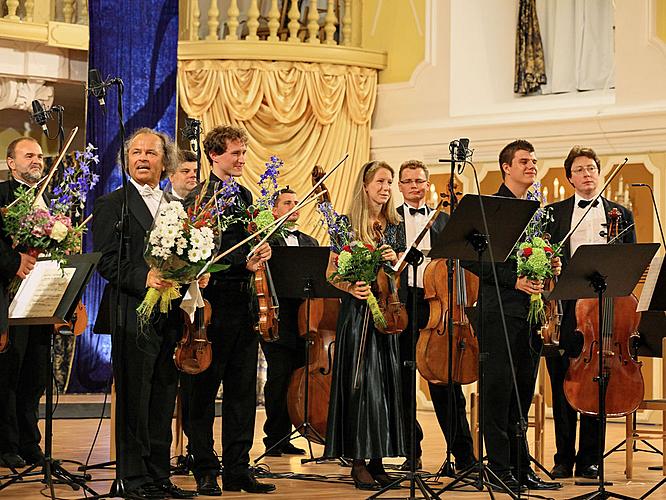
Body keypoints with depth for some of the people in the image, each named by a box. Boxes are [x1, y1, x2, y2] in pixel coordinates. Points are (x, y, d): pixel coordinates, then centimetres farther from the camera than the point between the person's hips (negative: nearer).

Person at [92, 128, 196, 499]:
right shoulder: (112, 205, -1)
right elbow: (106, 262, -9)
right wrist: (144, 278, -23)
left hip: (170, 315, 6)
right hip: (133, 316, -6)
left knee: (164, 399, 9)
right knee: (134, 399, -2)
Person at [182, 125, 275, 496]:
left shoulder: (245, 196, 16)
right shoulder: (198, 198, -6)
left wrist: (261, 253, -1)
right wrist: (244, 263, -21)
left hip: (245, 305, 7)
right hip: (213, 303, -7)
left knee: (243, 392, 8)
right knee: (203, 392, 1)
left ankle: (238, 469, 13)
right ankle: (206, 472, 6)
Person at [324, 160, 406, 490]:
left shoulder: (395, 226, 11)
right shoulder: (347, 224, -1)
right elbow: (331, 272, 0)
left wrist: (395, 259, -3)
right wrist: (349, 287, -18)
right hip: (357, 311, -4)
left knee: (386, 381, 2)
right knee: (361, 380, -8)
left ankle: (377, 458, 8)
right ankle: (358, 460, -5)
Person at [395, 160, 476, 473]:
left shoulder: (443, 220, 15)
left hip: (436, 304, 0)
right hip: (401, 306, 0)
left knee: (446, 383, -4)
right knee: (404, 384, 3)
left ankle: (464, 455, -3)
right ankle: (412, 453, 12)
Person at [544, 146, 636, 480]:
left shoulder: (621, 214, 12)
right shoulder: (554, 213, 10)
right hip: (564, 310, 0)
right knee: (562, 389, 3)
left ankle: (589, 460, 9)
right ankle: (564, 458, 12)